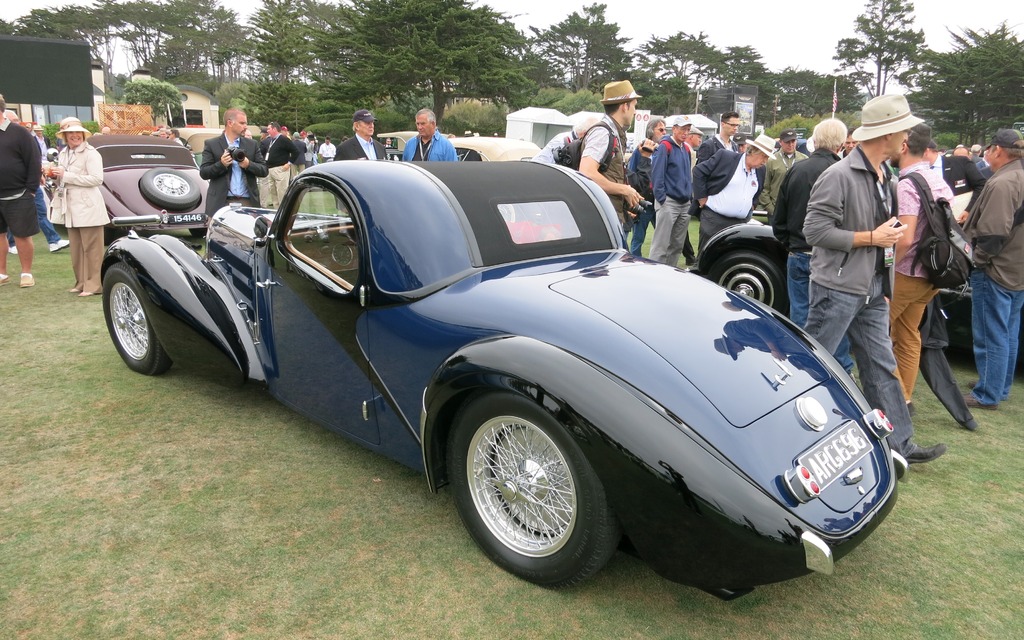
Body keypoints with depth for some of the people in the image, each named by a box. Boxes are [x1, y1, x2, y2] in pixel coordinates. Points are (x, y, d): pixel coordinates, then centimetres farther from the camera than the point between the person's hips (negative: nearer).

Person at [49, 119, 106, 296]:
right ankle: (81, 283, 18)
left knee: (92, 248, -4)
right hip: (71, 208, 8)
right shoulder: (63, 154, 16)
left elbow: (97, 179, -18)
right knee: (76, 249, 11)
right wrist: (55, 175, 7)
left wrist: (65, 175, -16)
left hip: (88, 207, -8)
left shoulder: (90, 153, -8)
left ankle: (94, 284, 0)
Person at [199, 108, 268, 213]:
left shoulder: (252, 144, 14)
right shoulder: (211, 144, 6)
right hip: (222, 202, -2)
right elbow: (203, 173, 2)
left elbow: (264, 170, 10)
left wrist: (248, 164, -9)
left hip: (248, 202, 2)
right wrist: (221, 164, -15)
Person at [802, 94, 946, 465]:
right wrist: (871, 237, -17)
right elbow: (815, 230, -20)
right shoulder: (840, 175, -16)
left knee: (881, 367, 11)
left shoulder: (886, 177, 11)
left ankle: (899, 444, 20)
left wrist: (884, 275, 16)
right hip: (837, 288, -8)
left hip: (872, 290, 8)